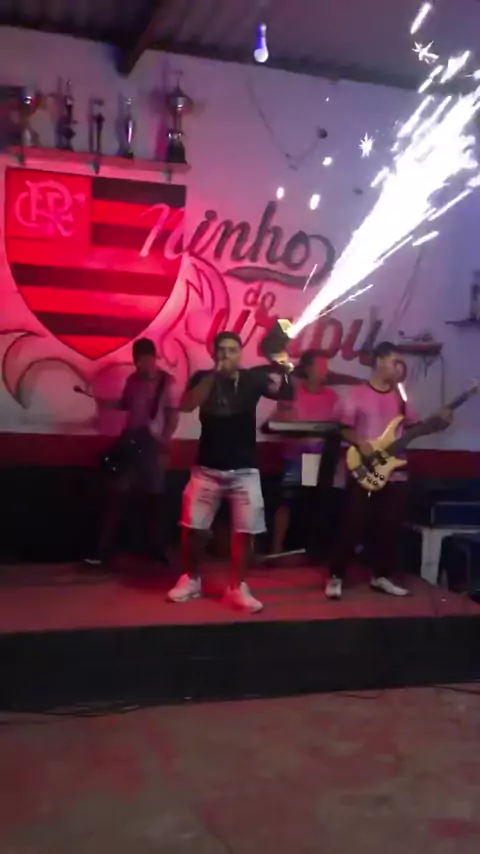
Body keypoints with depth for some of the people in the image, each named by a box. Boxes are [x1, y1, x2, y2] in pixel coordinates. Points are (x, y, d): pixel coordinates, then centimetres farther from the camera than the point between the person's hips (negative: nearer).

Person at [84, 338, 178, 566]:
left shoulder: (167, 382, -4)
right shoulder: (133, 380, 9)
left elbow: (173, 414, -6)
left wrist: (165, 439, -16)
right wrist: (103, 402, 3)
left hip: (152, 444, -3)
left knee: (154, 497, 5)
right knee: (117, 494, -2)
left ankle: (156, 547, 18)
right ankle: (104, 548, 0)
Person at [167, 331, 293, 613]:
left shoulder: (252, 378, 0)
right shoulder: (203, 378, 1)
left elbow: (283, 391, -13)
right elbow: (186, 405, -16)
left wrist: (283, 369, -33)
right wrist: (214, 374, -22)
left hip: (244, 470, 0)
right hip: (208, 468, 0)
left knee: (244, 530, -2)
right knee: (193, 526, 2)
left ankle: (237, 588, 11)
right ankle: (191, 580, 22)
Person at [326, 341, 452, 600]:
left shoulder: (400, 396, 12)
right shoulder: (357, 394, -2)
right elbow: (345, 428, -3)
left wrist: (439, 423, -2)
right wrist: (360, 444, -19)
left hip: (395, 474, 5)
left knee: (390, 527, 7)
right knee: (354, 525, -6)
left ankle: (381, 576, 21)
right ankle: (336, 577, 4)